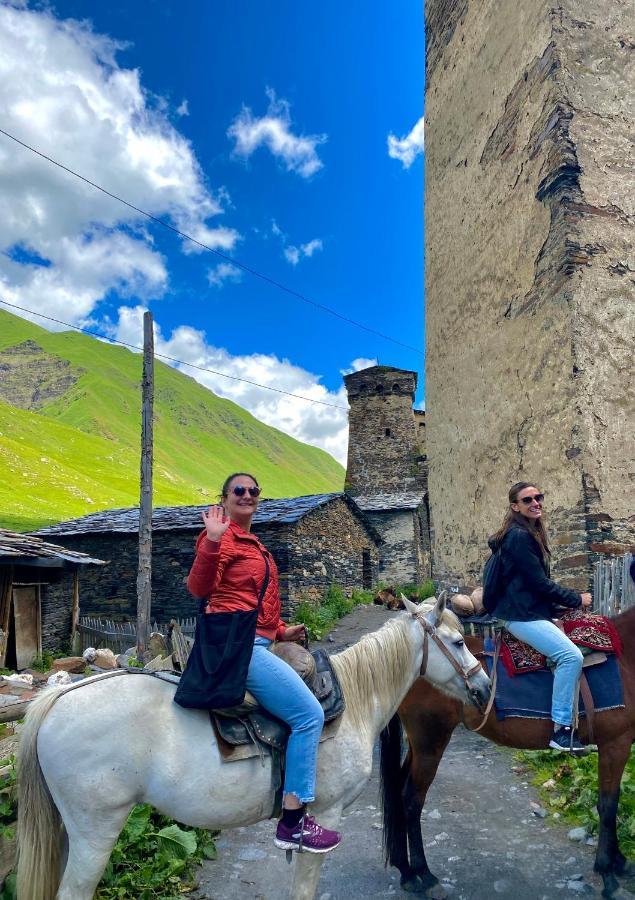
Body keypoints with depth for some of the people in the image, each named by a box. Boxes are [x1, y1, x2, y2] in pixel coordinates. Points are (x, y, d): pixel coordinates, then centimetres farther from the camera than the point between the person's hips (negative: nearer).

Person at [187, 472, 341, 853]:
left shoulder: (255, 545, 20)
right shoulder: (223, 537, -7)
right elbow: (199, 588, -21)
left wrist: (281, 630, 16)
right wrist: (212, 541, -33)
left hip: (257, 642, 10)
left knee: (307, 711, 19)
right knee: (309, 714, -13)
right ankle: (293, 824, -6)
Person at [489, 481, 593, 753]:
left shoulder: (532, 534, 16)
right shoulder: (519, 536, -17)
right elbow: (540, 583, -17)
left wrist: (569, 600, 14)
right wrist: (577, 600, -6)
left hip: (533, 610, 11)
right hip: (522, 615, -11)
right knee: (571, 655, -23)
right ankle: (562, 729, -16)